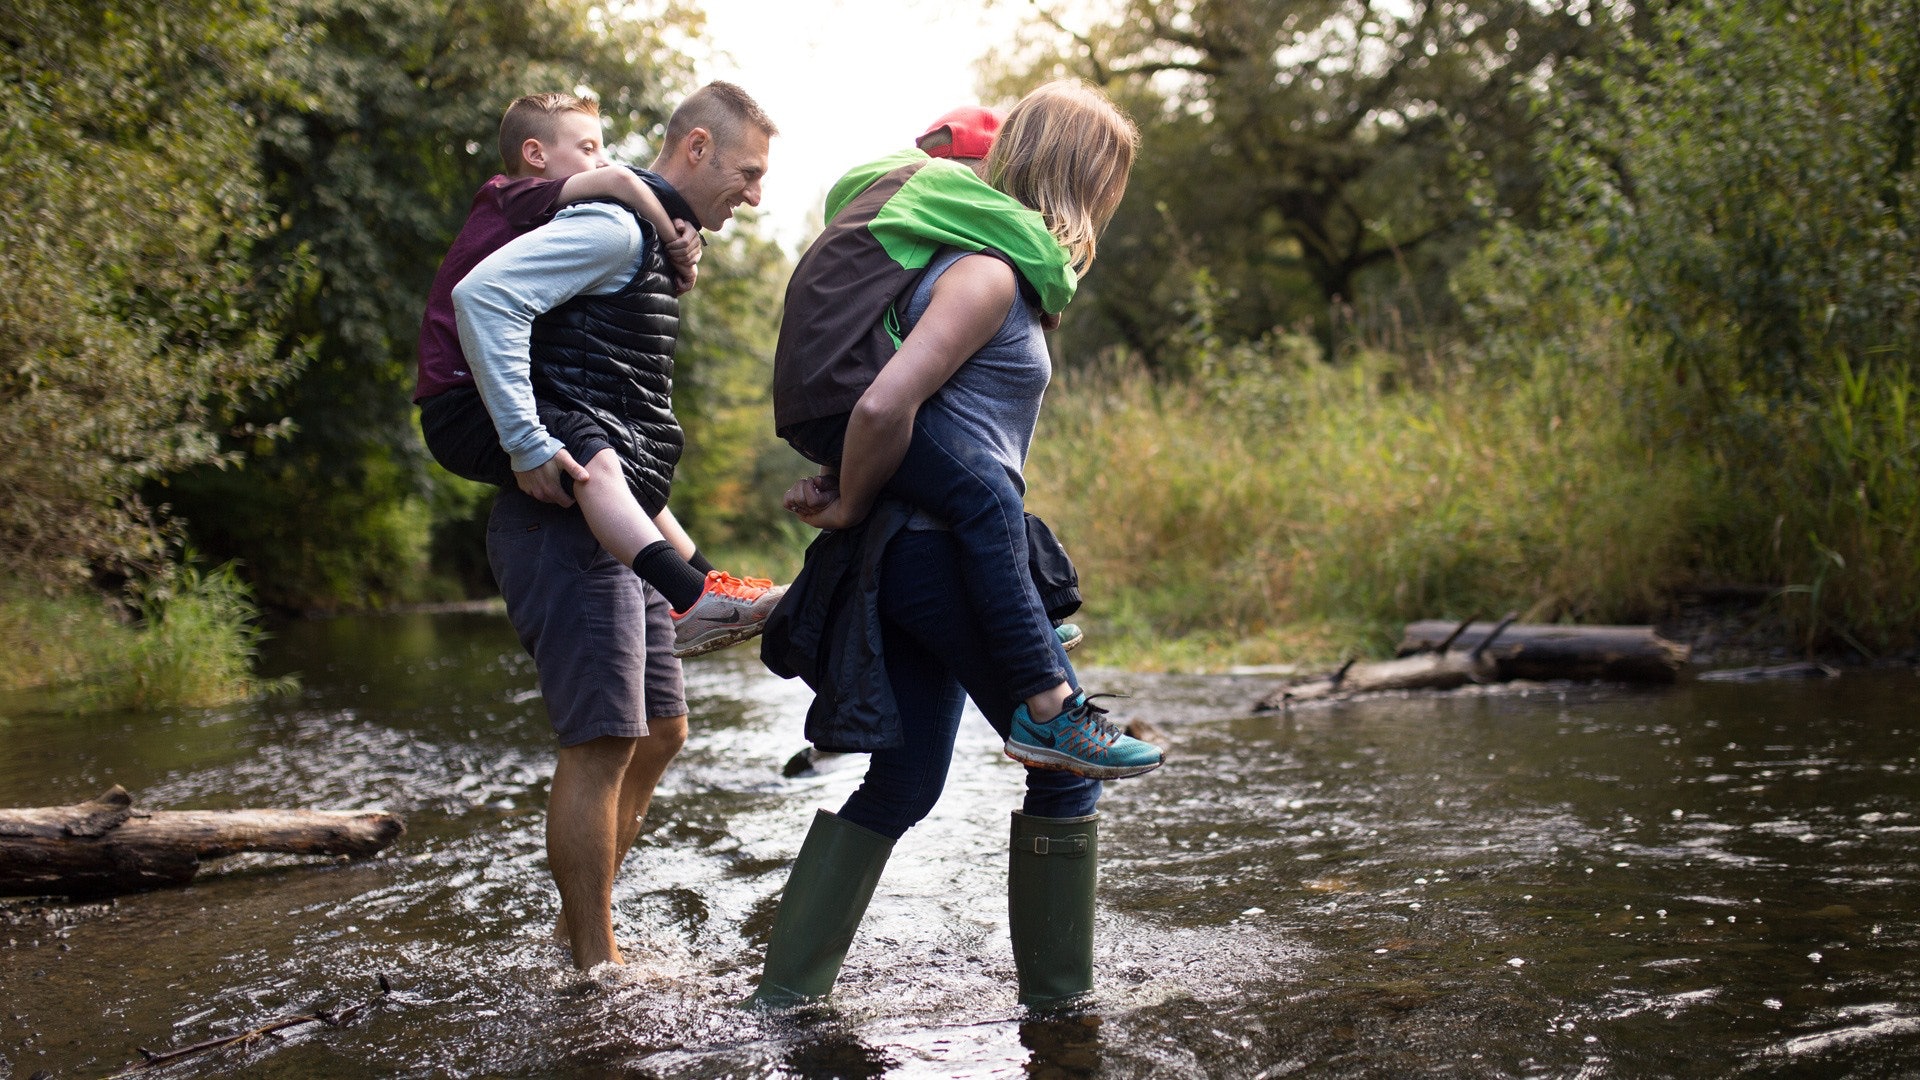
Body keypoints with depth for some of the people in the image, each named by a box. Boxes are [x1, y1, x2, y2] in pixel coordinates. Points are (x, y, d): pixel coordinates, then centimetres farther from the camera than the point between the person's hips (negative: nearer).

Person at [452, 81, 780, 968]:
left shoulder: (652, 245, 22)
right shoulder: (613, 227, -10)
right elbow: (481, 292, -24)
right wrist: (529, 446, -24)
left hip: (617, 528, 10)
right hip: (570, 523, -10)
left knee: (659, 730, 13)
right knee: (602, 742, -9)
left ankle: (581, 928, 22)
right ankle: (597, 966, -2)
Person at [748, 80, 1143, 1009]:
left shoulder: (986, 264, 18)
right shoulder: (987, 272, -13)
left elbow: (891, 404, 25)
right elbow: (888, 402, -24)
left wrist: (836, 489, 12)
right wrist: (847, 502, -8)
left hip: (909, 552, 10)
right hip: (955, 549, -10)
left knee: (903, 783, 13)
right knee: (1067, 766, 4)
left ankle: (786, 989, 15)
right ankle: (1058, 994, 16)